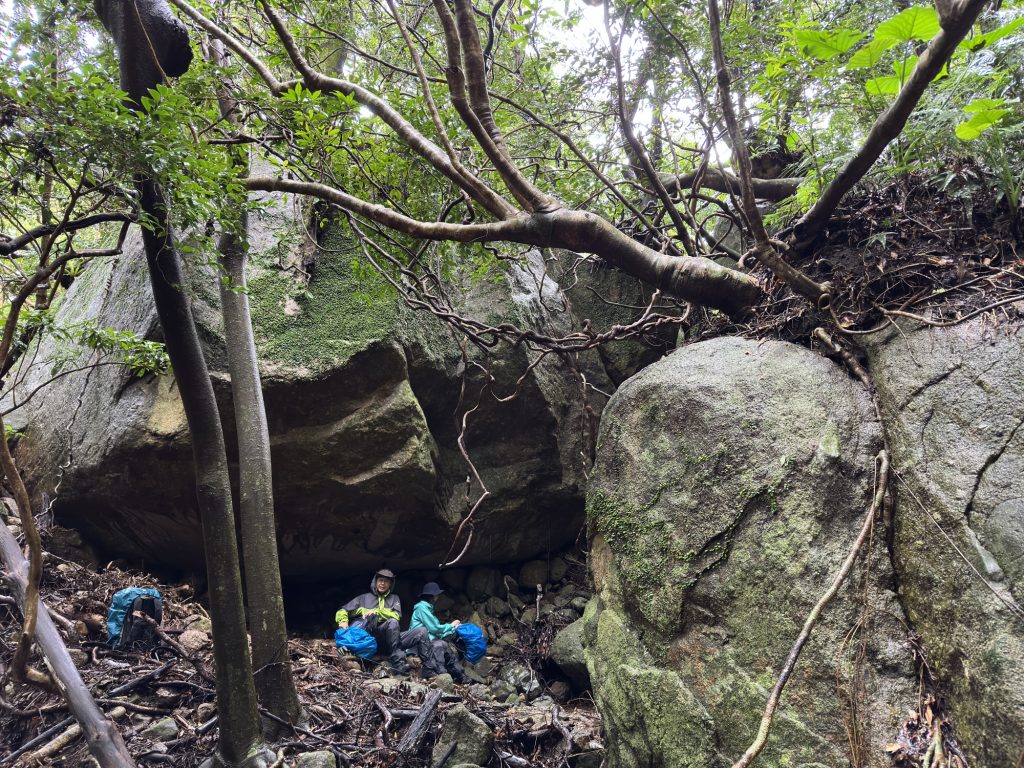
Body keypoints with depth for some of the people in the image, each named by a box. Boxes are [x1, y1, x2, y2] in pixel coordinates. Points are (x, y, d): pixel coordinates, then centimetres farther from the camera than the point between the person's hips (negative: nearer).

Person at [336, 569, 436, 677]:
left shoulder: (394, 598, 22)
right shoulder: (365, 597, 17)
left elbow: (396, 616, 3)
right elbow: (342, 611, 13)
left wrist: (376, 612, -9)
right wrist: (343, 621, -10)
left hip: (392, 639, 4)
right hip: (372, 640, -3)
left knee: (422, 632, -14)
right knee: (392, 623, -34)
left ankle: (429, 670, -20)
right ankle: (398, 664, -37)